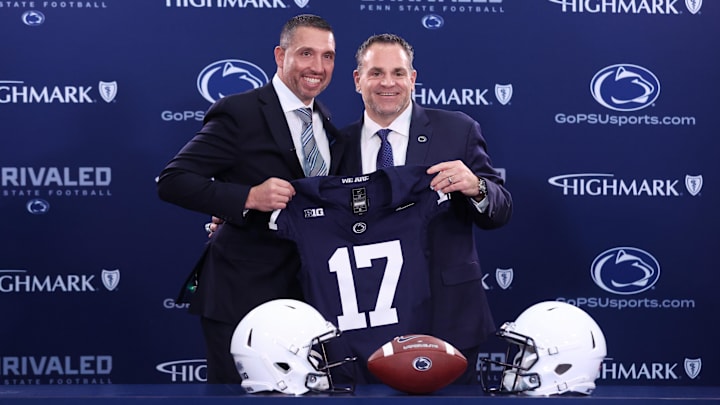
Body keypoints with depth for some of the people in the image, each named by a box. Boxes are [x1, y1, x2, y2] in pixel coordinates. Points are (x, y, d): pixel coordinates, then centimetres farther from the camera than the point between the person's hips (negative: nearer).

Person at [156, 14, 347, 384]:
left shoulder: (326, 122, 11)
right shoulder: (239, 113, -11)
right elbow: (171, 182, -16)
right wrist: (248, 197, -27)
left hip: (305, 293, 7)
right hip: (242, 296, -7)